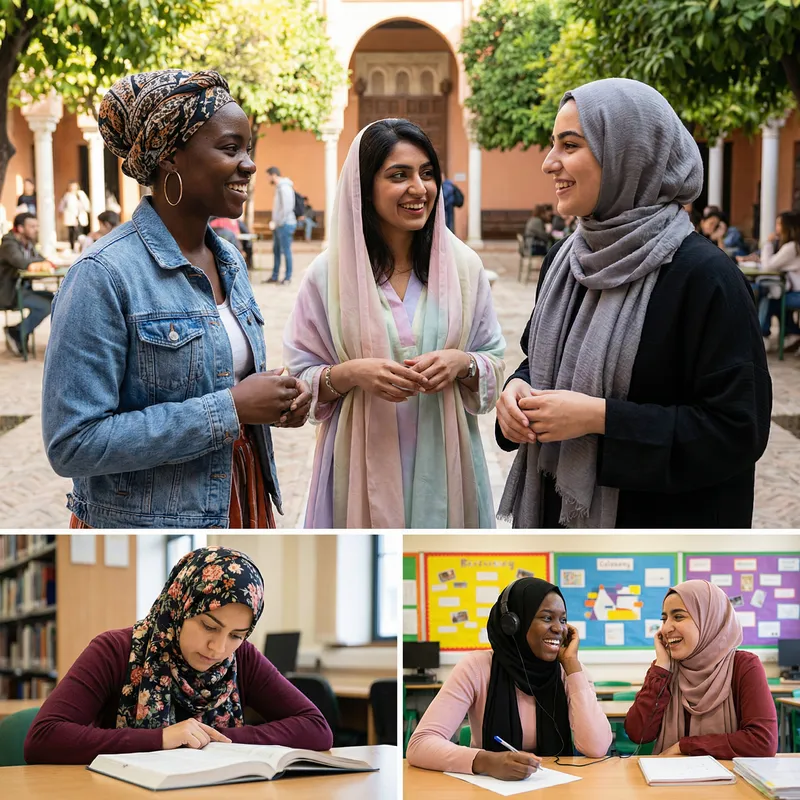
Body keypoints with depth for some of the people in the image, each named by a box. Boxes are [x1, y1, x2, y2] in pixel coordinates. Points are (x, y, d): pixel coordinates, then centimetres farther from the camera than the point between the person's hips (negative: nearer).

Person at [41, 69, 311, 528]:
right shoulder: (105, 276, -18)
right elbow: (72, 444, -23)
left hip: (239, 504, 7)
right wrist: (230, 408, -23)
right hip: (146, 521, -7)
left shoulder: (230, 261, 5)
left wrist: (277, 402, -5)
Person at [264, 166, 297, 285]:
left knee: (286, 251, -5)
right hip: (279, 225, 10)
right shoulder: (279, 187, 16)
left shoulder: (284, 188, -14)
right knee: (276, 251, 12)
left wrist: (276, 223, -15)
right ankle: (274, 276, 18)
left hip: (285, 224, -10)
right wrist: (274, 222, 13)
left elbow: (287, 208, -20)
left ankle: (287, 277, 1)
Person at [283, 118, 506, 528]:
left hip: (443, 461, 2)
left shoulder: (463, 266, 2)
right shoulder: (329, 274, -3)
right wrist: (350, 374, -19)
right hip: (362, 463, -1)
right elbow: (300, 379, 0)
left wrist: (462, 364, -13)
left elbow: (494, 362, 7)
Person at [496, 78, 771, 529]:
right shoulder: (566, 259, 3)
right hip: (556, 509, 6)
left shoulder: (702, 275, -18)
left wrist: (600, 416, -24)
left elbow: (738, 428, -21)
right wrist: (518, 389, -6)